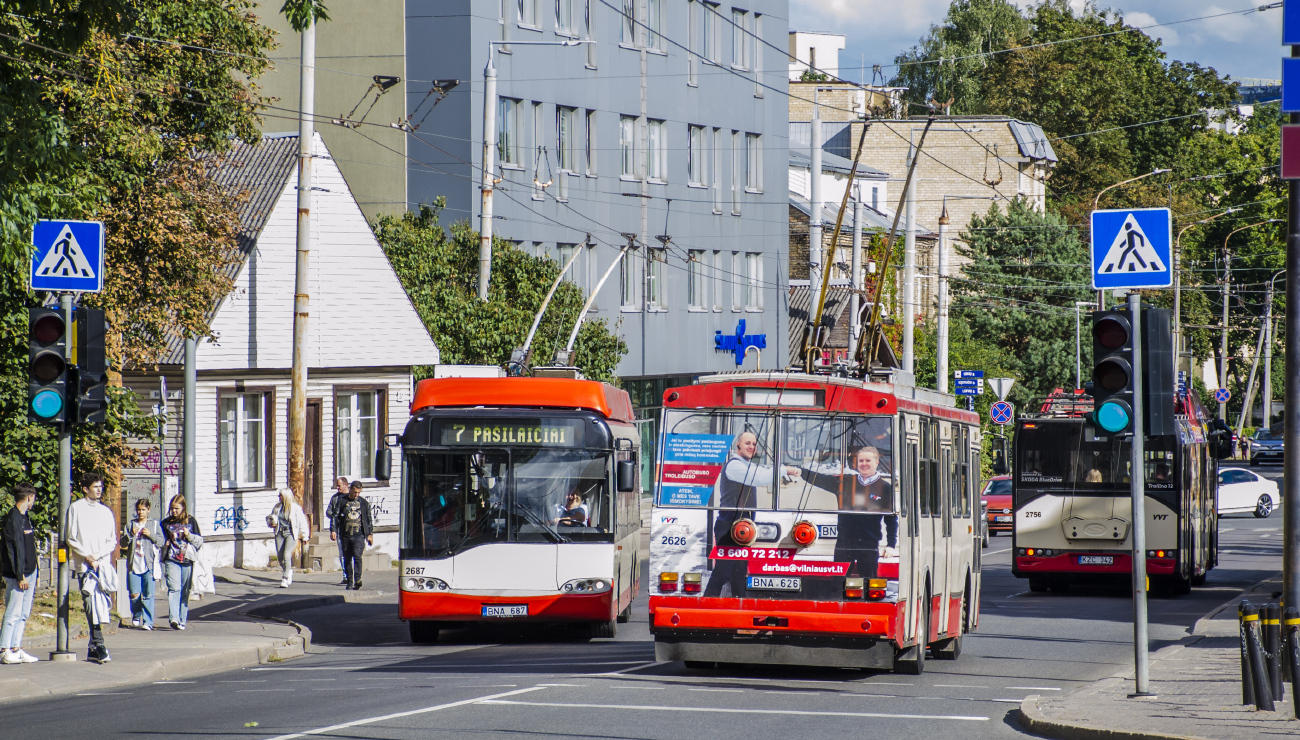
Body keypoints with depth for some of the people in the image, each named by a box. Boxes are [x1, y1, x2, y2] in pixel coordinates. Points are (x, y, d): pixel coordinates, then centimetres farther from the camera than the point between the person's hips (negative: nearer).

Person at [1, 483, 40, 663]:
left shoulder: (24, 517, 15)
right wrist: (20, 576, -19)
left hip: (29, 572, 9)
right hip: (16, 574, -9)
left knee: (23, 613, 9)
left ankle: (16, 649, 12)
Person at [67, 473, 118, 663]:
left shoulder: (106, 511, 16)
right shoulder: (76, 509, 5)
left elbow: (113, 541, 12)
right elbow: (71, 539, 1)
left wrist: (98, 555, -5)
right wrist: (87, 556, -10)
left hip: (104, 564, 4)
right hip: (84, 565, -4)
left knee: (104, 605, -1)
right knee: (92, 606, -13)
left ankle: (93, 649, 7)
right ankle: (99, 647, -19)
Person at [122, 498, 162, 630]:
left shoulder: (154, 524, 9)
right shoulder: (130, 524, 13)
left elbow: (162, 541, 4)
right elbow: (123, 541, 8)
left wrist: (151, 535, -10)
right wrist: (131, 534, -9)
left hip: (149, 564, -2)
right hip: (134, 564, 2)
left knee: (148, 595, -6)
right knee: (134, 594, -2)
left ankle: (148, 622, -3)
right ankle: (136, 616, 23)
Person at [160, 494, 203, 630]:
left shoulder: (191, 521, 7)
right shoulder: (166, 523, 12)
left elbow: (200, 542, 9)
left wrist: (189, 536, -9)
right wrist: (164, 544, 1)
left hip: (187, 561, 0)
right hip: (172, 561, 0)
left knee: (185, 592, 4)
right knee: (174, 588, -17)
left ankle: (182, 620, 12)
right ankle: (174, 618, -27)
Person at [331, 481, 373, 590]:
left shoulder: (364, 503, 9)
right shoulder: (342, 502, 7)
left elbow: (369, 519, 15)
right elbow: (335, 516, 8)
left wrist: (370, 534, 11)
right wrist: (333, 530, -4)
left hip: (359, 535, -2)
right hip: (345, 535, 2)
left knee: (357, 556, -19)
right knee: (347, 559, 5)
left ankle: (357, 579, -23)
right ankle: (349, 582, 13)